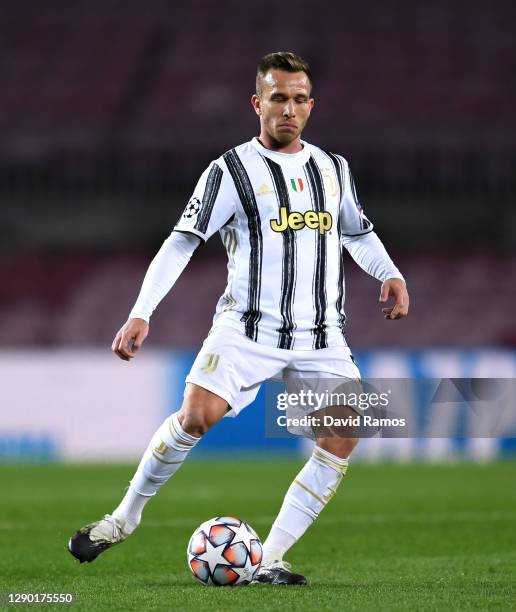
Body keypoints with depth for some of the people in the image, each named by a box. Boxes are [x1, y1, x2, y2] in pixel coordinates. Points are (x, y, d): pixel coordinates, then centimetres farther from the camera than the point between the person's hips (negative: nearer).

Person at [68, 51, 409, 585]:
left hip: (321, 336, 4)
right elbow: (181, 243, -5)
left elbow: (359, 234, 30)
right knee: (196, 416, -22)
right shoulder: (231, 170, 0)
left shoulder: (334, 168, 14)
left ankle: (269, 560, -7)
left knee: (343, 436, -14)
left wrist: (390, 274, 10)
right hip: (248, 325, -4)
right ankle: (126, 516, 2)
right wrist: (141, 314, -16)